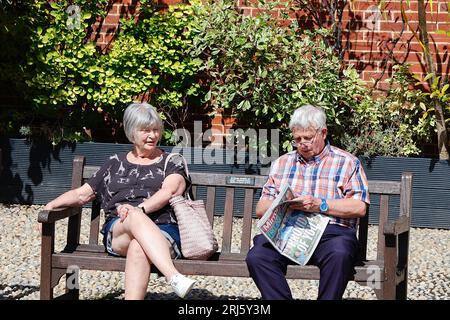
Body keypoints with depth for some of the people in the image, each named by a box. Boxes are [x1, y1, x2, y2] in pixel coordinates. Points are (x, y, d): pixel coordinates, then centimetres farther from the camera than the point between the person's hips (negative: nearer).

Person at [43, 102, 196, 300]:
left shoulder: (172, 163, 18)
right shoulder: (115, 164, 26)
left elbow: (168, 192, -2)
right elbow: (82, 194, 26)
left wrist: (140, 208, -19)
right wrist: (52, 205, 8)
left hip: (163, 230, -1)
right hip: (118, 231, 1)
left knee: (138, 248, -40)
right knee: (135, 217, -38)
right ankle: (175, 278, -56)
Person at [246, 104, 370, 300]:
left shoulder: (347, 163, 13)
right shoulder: (281, 163, 25)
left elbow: (359, 207, 0)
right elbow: (261, 209, 19)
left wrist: (319, 205, -10)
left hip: (331, 231, -3)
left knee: (339, 253, -38)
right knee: (256, 256, -28)